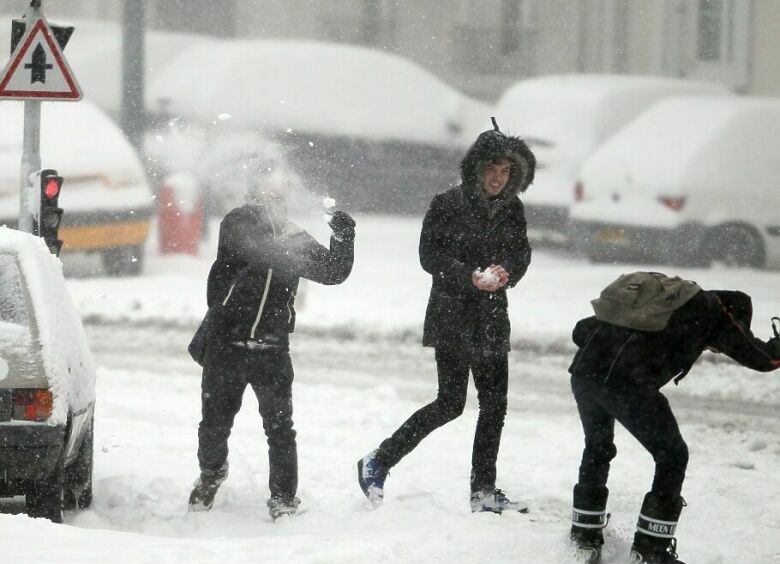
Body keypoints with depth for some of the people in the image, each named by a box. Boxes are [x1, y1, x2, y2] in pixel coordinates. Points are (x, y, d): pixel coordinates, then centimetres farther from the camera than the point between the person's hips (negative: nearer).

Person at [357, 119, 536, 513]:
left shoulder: (511, 209, 7)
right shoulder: (448, 205, -10)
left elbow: (521, 253, 9)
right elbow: (430, 255, -11)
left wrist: (506, 271, -14)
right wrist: (469, 276, -24)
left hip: (492, 318, 6)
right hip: (451, 316, -6)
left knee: (494, 405, 7)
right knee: (451, 403, -11)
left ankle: (484, 492, 16)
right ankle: (378, 462, 1)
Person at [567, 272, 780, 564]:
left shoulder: (662, 295, 29)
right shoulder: (710, 311, 11)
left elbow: (582, 331, 27)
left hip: (583, 372, 6)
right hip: (628, 383, -6)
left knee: (598, 449, 30)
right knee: (672, 455, 13)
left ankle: (585, 533, 35)